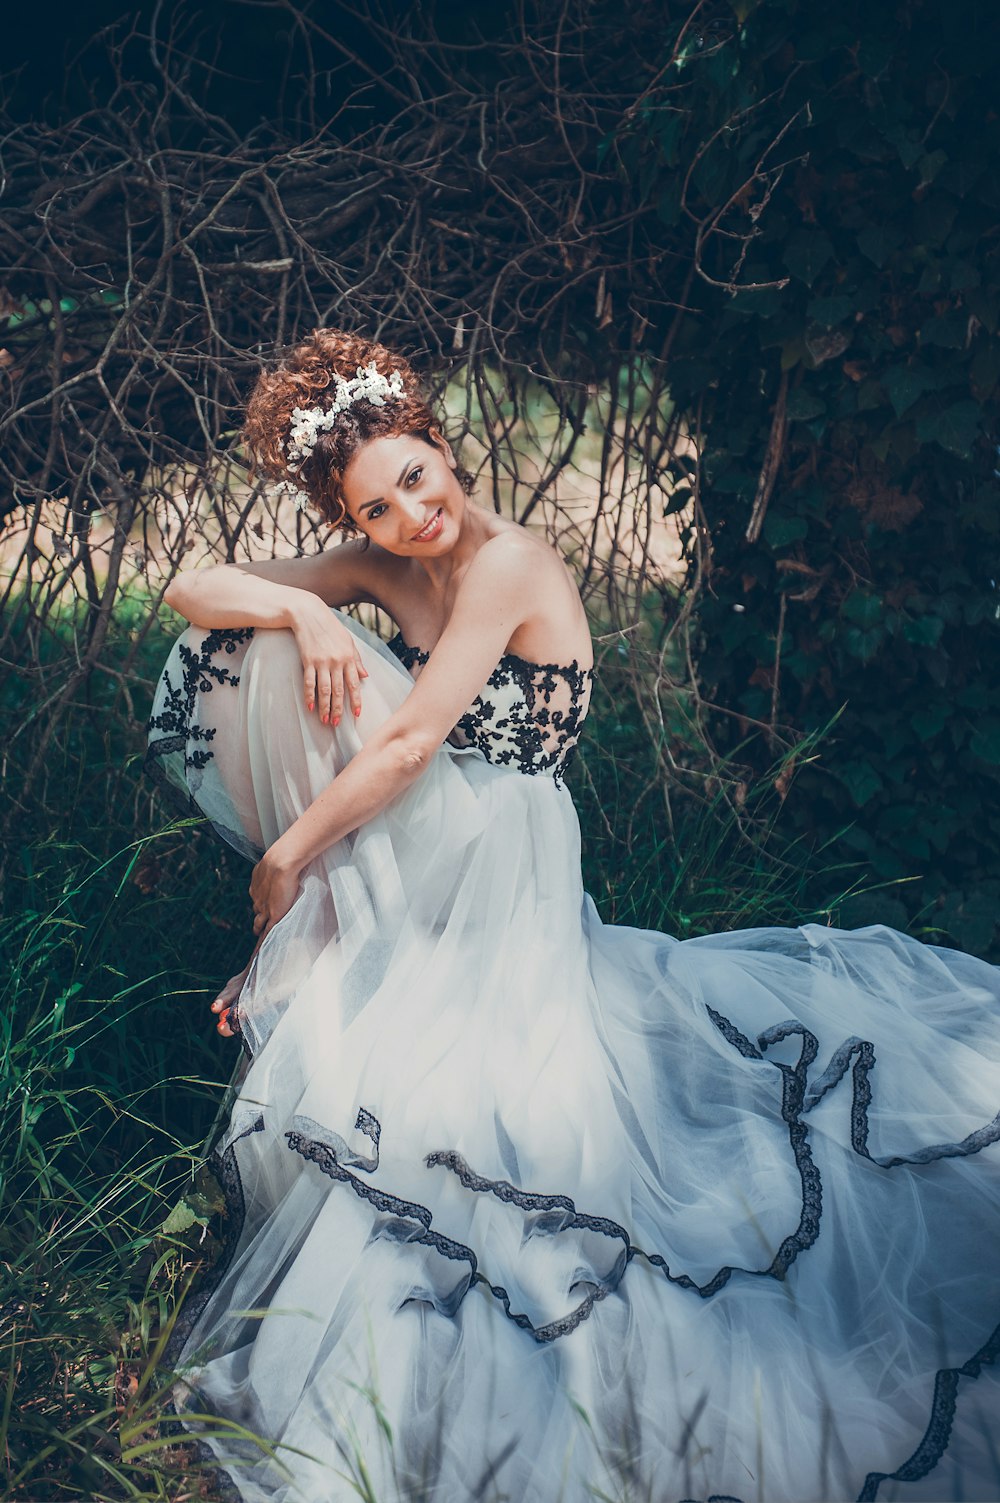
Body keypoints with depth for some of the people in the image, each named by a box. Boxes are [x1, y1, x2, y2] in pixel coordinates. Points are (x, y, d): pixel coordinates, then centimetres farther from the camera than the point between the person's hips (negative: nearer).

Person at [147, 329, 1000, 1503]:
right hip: (394, 859, 7)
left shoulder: (510, 565, -14)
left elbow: (411, 745, -19)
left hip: (494, 886, -7)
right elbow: (193, 591, 3)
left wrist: (288, 853, -9)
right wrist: (303, 612, -17)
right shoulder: (380, 568, 6)